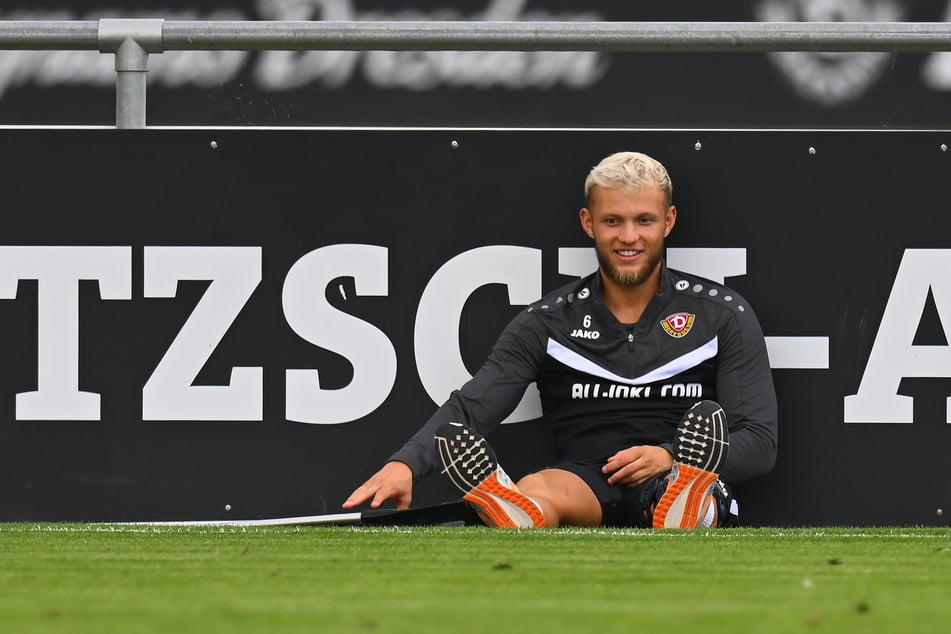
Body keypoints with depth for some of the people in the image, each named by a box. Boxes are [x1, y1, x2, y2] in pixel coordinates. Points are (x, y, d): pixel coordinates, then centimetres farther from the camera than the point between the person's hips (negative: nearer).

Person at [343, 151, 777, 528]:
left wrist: (670, 458, -15)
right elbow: (470, 406, 2)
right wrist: (405, 464, -20)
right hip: (586, 484, 1)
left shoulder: (724, 315, 11)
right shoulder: (548, 321, 14)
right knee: (536, 490, -37)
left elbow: (761, 444, 6)